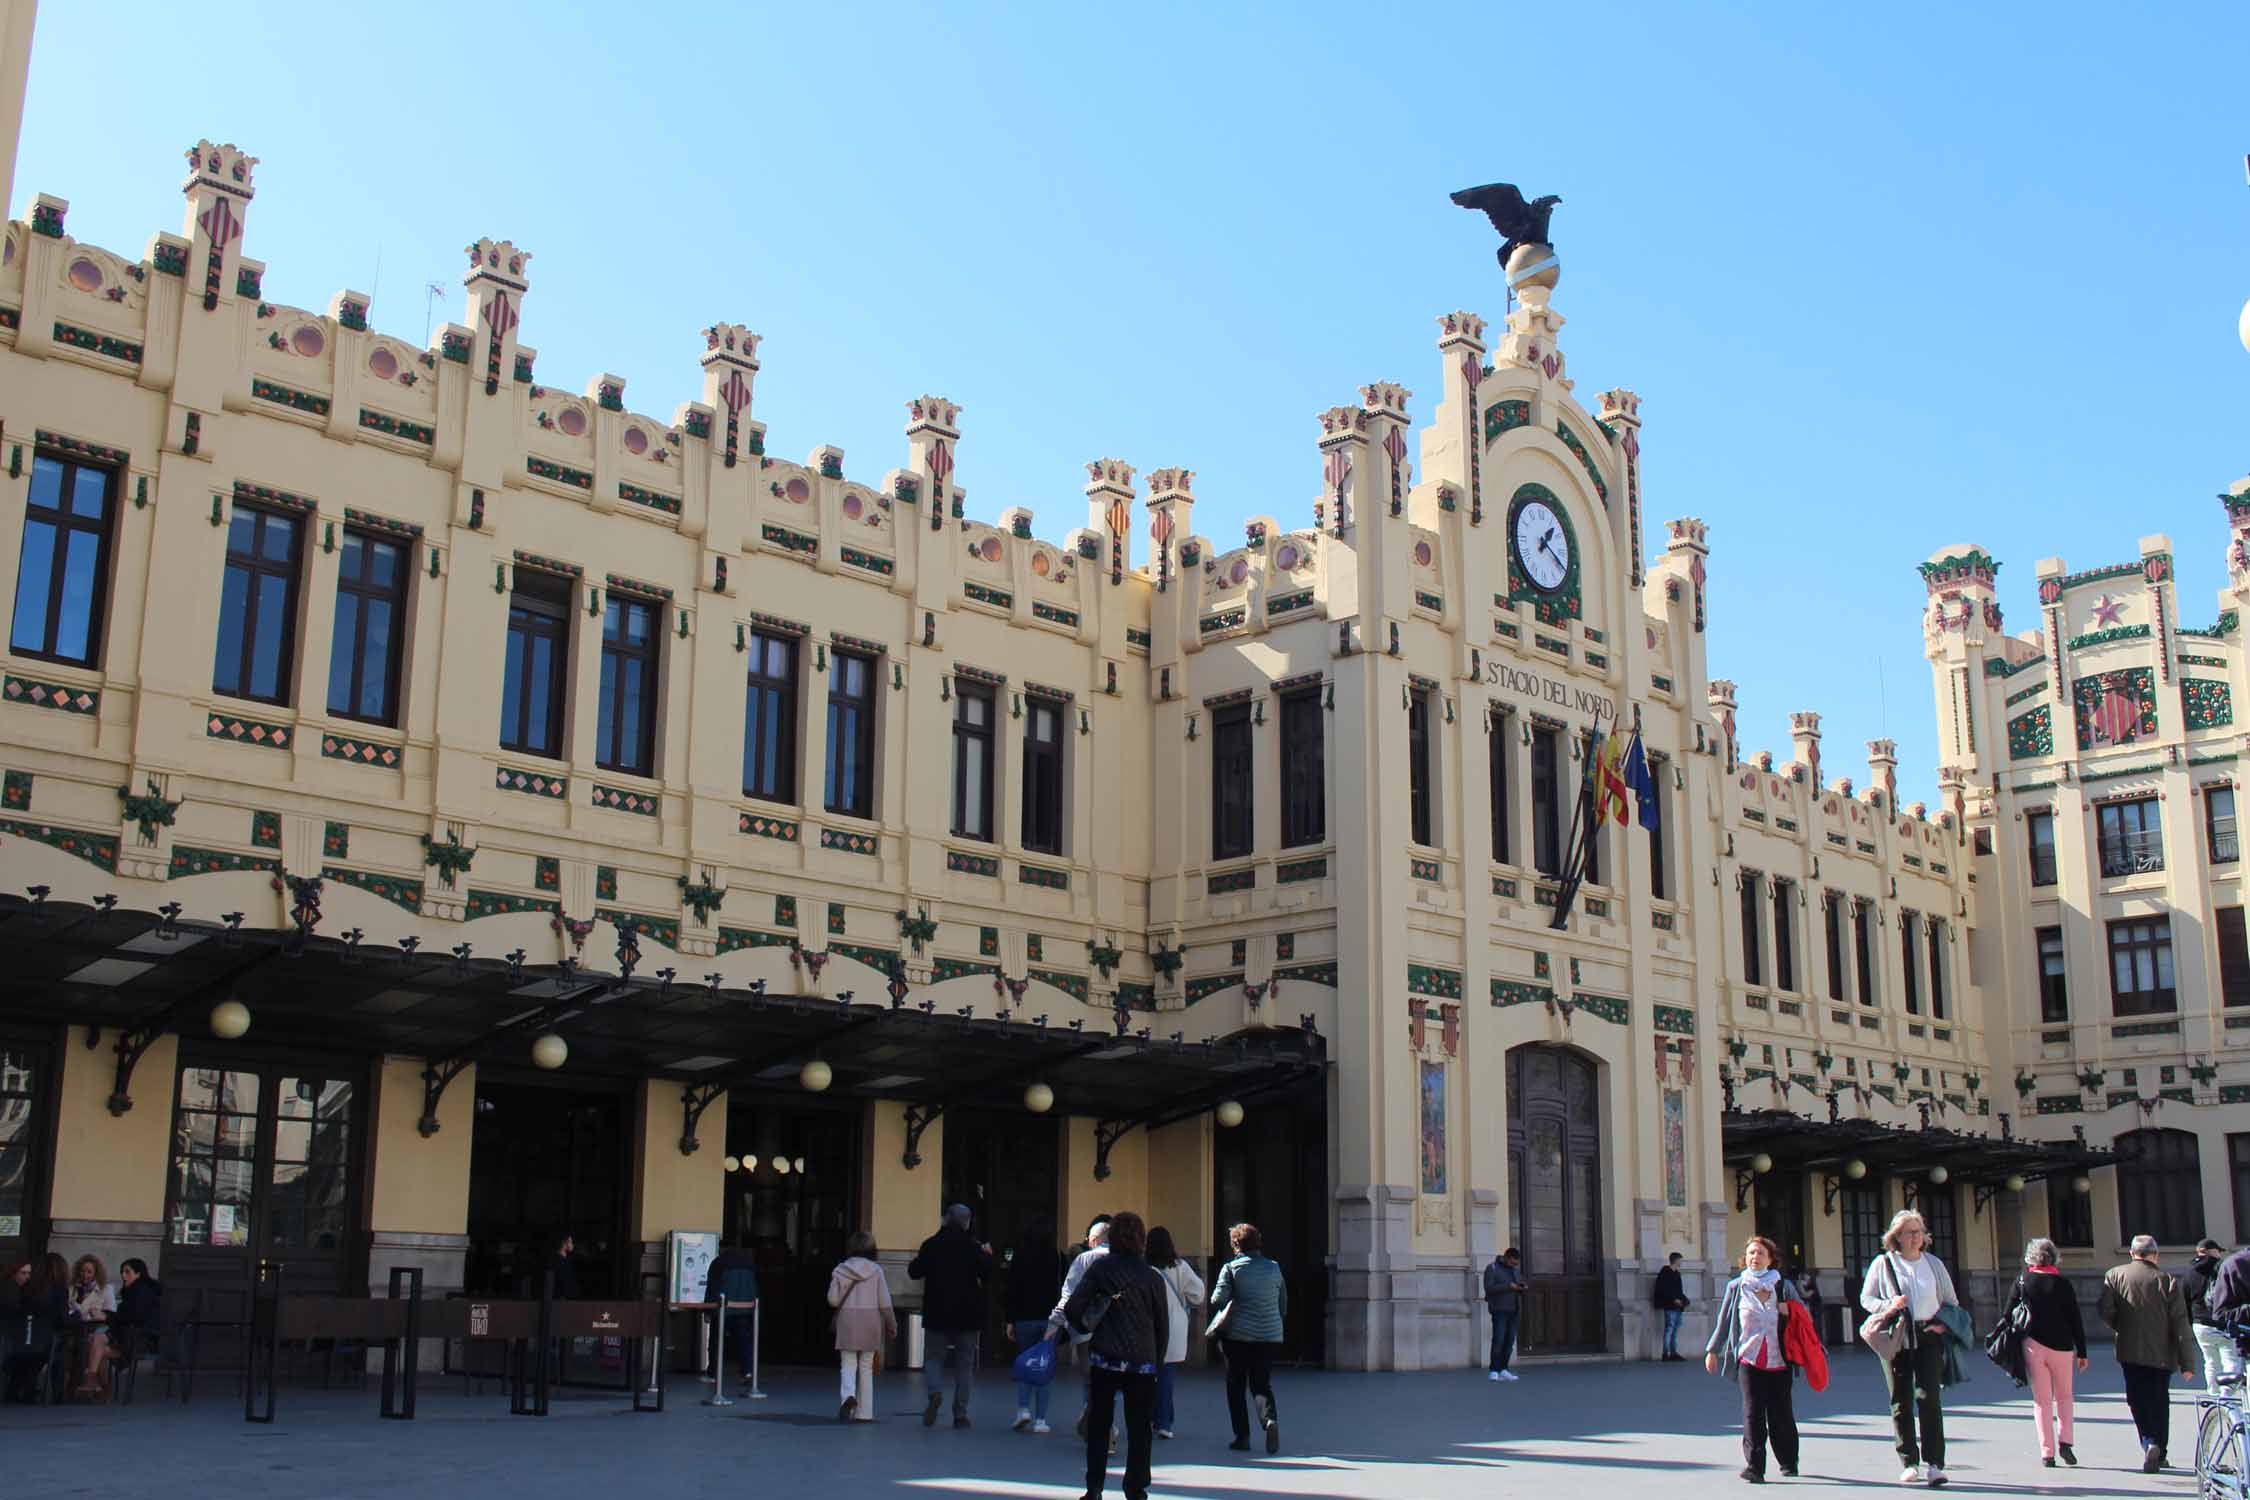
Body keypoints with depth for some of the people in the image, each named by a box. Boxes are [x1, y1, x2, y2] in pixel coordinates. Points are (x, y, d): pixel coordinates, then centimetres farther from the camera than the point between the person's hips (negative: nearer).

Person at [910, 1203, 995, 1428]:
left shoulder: (931, 1244, -3)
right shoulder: (973, 1246, -4)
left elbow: (914, 1272, 1)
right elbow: (987, 1275, -6)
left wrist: (915, 1261, 22)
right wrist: (988, 1256, 12)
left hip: (937, 1315, 0)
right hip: (967, 1316, 0)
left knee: (934, 1357, 10)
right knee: (964, 1363, 8)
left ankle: (934, 1393, -20)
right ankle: (960, 1414, 5)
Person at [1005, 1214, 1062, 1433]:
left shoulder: (1019, 1257, -2)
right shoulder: (1058, 1257, -3)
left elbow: (1012, 1290, 0)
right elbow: (1065, 1290, -2)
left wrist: (1010, 1321, 5)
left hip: (1024, 1318, 1)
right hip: (1051, 1319, -1)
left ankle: (1023, 1408, -2)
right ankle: (1040, 1419, 3)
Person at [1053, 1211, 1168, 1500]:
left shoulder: (1100, 1268, -1)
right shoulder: (1152, 1277, 0)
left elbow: (1072, 1308, -6)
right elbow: (1163, 1326, 4)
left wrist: (1087, 1328, 13)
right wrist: (1156, 1361, 14)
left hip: (1104, 1359, 1)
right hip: (1142, 1362, 0)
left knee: (1098, 1424, 11)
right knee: (1140, 1428, 6)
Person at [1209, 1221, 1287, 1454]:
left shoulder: (1231, 1268, -4)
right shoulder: (1274, 1268, 9)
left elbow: (1218, 1299, -13)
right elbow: (1284, 1306, 13)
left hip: (1238, 1334, -3)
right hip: (1270, 1336, 3)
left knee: (1236, 1386, 9)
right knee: (1262, 1383, 10)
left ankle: (1242, 1436, 7)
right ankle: (1271, 1418, -18)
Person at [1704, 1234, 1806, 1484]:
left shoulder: (1784, 1287, 8)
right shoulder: (1736, 1287, 7)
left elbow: (1805, 1315, 13)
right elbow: (1723, 1321, 12)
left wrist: (1791, 1309, -9)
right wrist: (1712, 1351, 11)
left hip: (1779, 1361, 1)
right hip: (1749, 1360, -1)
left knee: (1781, 1414, 5)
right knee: (1753, 1414, -10)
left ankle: (1788, 1462, 24)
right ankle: (1754, 1466, -12)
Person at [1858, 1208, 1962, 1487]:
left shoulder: (1934, 1264, 11)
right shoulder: (1883, 1264, 5)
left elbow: (1951, 1302, 19)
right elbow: (1865, 1298, 8)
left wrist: (1945, 1324, 0)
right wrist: (1888, 1306, -12)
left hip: (1928, 1338, 0)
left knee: (1929, 1397, -11)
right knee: (1900, 1401, 2)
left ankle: (1935, 1463, -9)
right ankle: (1909, 1463, 10)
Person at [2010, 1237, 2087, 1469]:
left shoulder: (2022, 1281, 0)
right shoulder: (2062, 1284, 0)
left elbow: (2009, 1313, 0)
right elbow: (2075, 1319, 1)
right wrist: (2082, 1351, 7)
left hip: (2033, 1344, 0)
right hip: (2061, 1345, 0)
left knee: (2041, 1400, 7)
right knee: (2063, 1396, 17)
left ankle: (2047, 1452, 2)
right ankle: (2065, 1441, -1)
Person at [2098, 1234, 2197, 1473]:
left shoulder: (2115, 1275, 0)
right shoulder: (2168, 1280, -3)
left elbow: (2104, 1310, -9)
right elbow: (2181, 1324, -5)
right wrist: (2187, 1362, -3)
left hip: (2130, 1352, 0)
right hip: (2162, 1353, 0)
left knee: (2138, 1400, 4)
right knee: (2159, 1402, 12)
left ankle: (2149, 1442, -17)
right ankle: (2159, 1453, 13)